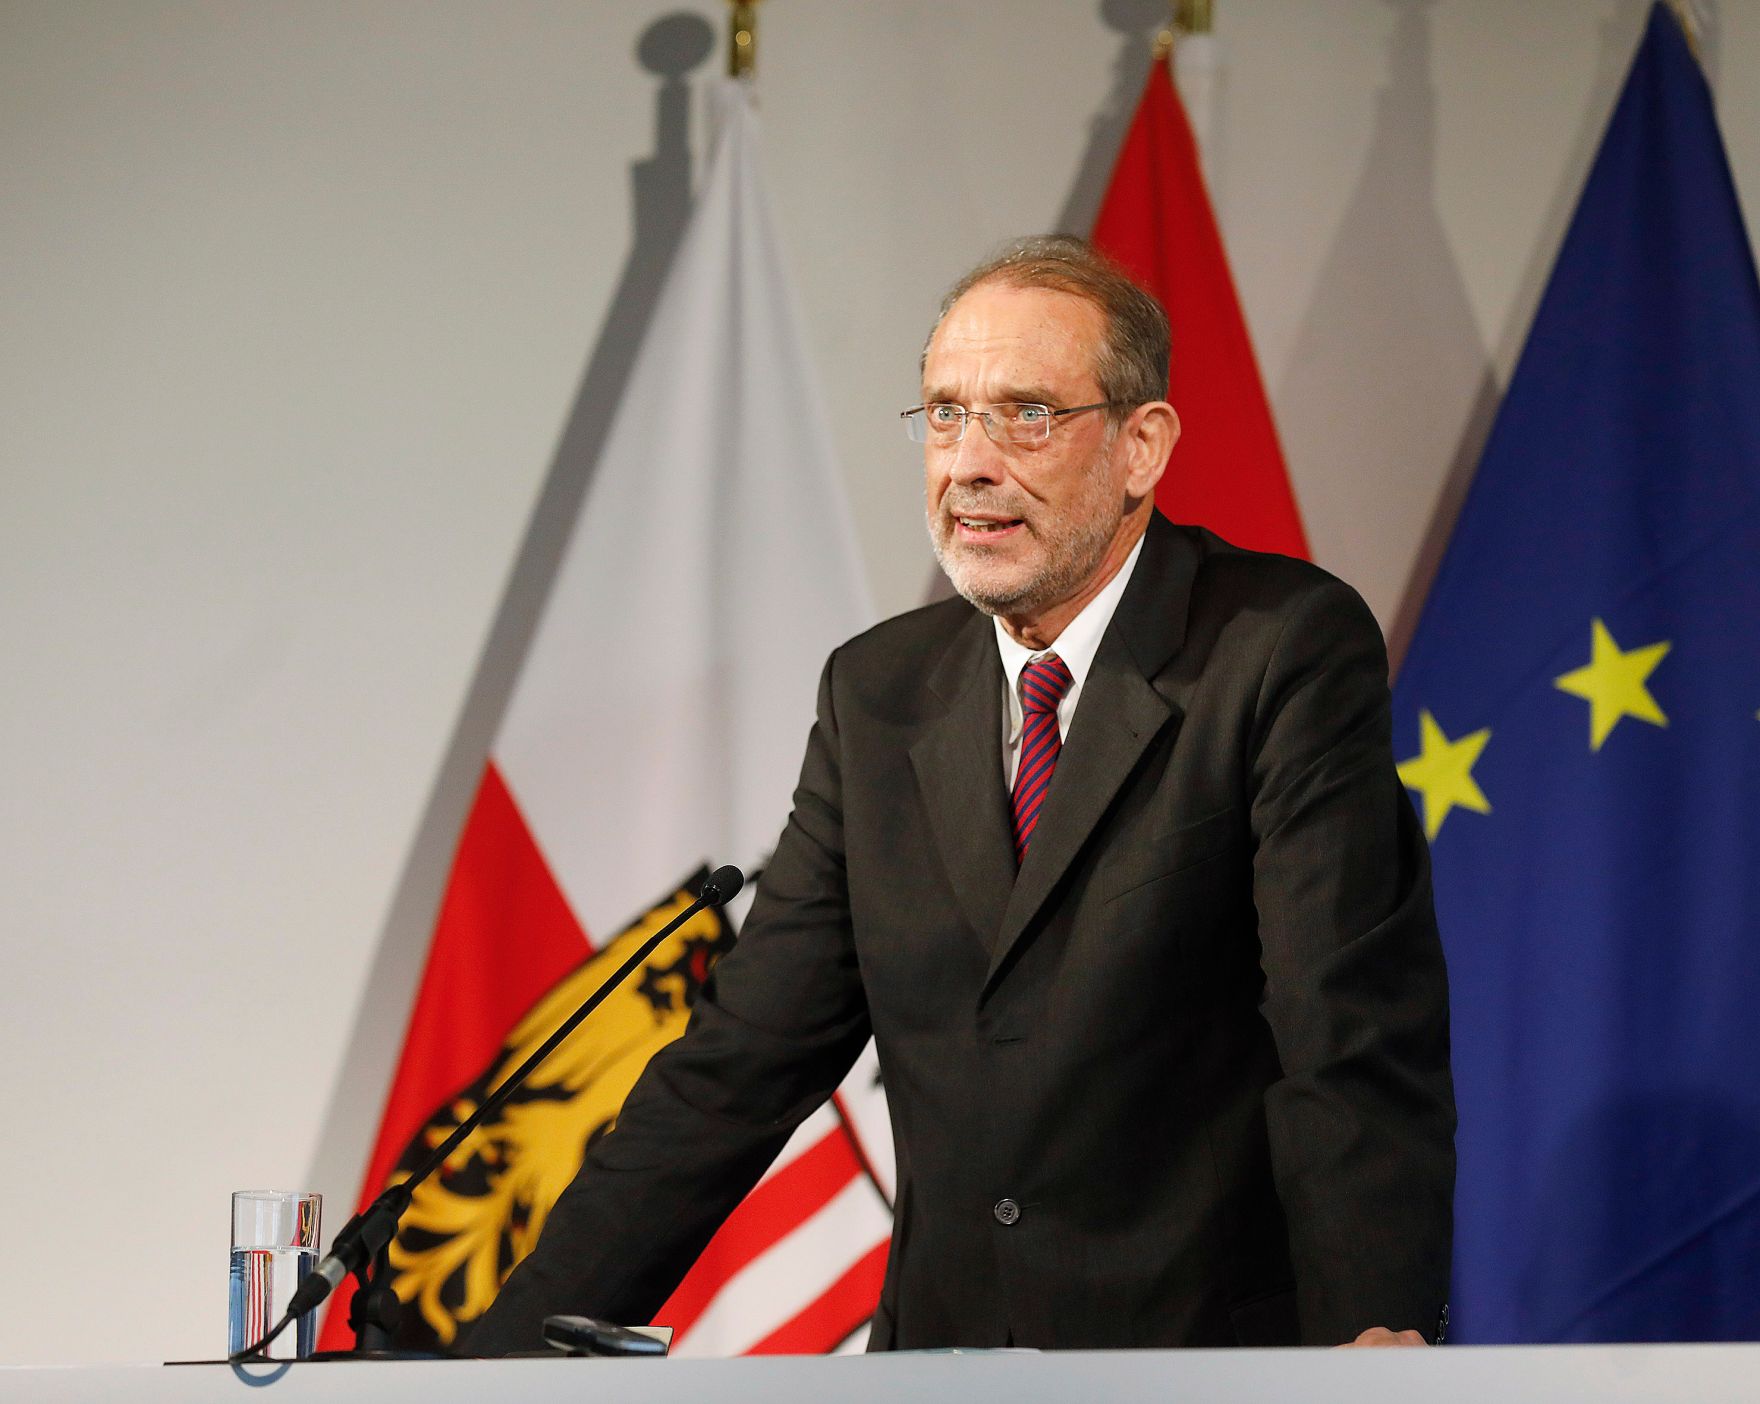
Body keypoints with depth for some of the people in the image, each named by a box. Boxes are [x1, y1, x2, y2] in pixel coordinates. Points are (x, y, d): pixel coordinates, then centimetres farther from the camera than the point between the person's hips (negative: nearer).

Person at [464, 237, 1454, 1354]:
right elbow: (745, 1061, 10)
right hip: (941, 1340, 5)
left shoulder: (1291, 647, -4)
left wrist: (1380, 1327, -28)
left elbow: (1355, 1031, -14)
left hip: (1216, 1347, -4)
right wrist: (516, 1352, 1)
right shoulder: (878, 694, 13)